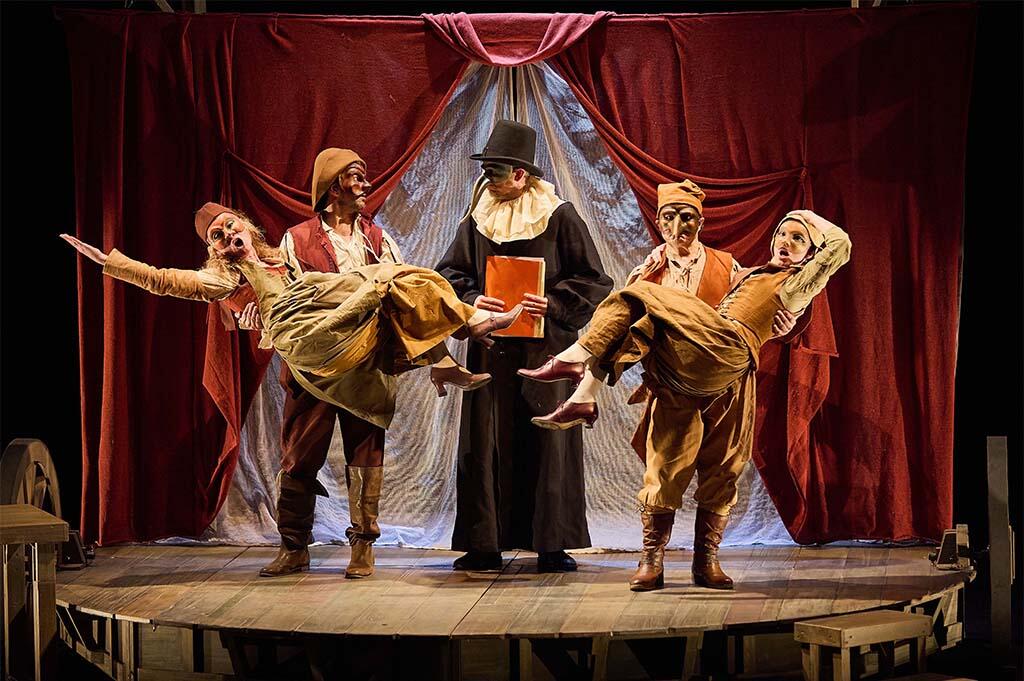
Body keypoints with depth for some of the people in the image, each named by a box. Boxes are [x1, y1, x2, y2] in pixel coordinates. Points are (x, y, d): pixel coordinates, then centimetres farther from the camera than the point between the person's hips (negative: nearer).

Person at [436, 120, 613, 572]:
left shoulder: (558, 216, -3)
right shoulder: (477, 217, 8)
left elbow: (594, 280, -2)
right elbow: (448, 272, 12)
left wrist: (554, 304, -15)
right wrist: (471, 300, -8)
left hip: (547, 346, -3)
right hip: (491, 351, 3)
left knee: (548, 443, -1)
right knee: (485, 444, 2)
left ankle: (552, 545, 6)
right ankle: (484, 544, 7)